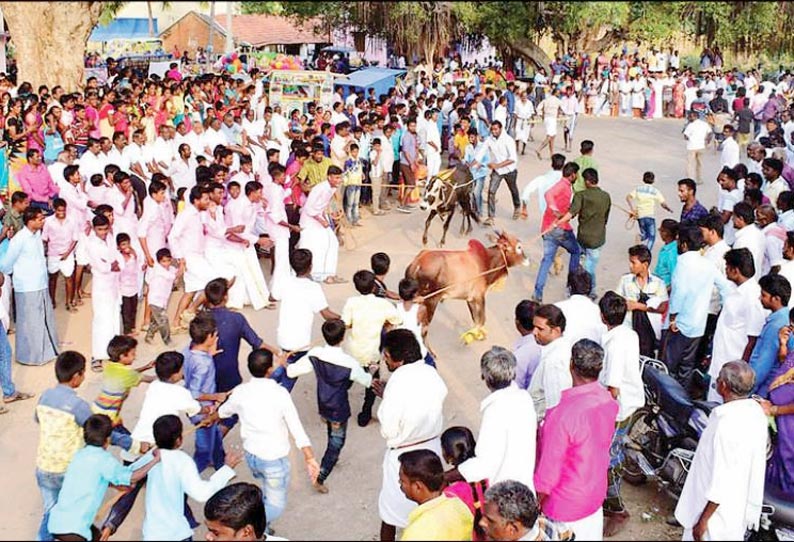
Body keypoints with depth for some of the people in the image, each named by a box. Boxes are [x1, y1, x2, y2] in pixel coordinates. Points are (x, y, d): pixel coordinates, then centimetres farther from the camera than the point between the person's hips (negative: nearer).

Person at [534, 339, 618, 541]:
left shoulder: (562, 415, -33)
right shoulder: (609, 402, -11)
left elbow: (549, 470, -24)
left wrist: (537, 502, -7)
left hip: (566, 506, -6)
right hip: (596, 494, 7)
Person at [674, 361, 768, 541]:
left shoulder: (727, 425, -31)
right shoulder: (755, 411, -4)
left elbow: (721, 481, -27)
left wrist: (703, 521, -18)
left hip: (718, 512, -9)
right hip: (741, 507, 9)